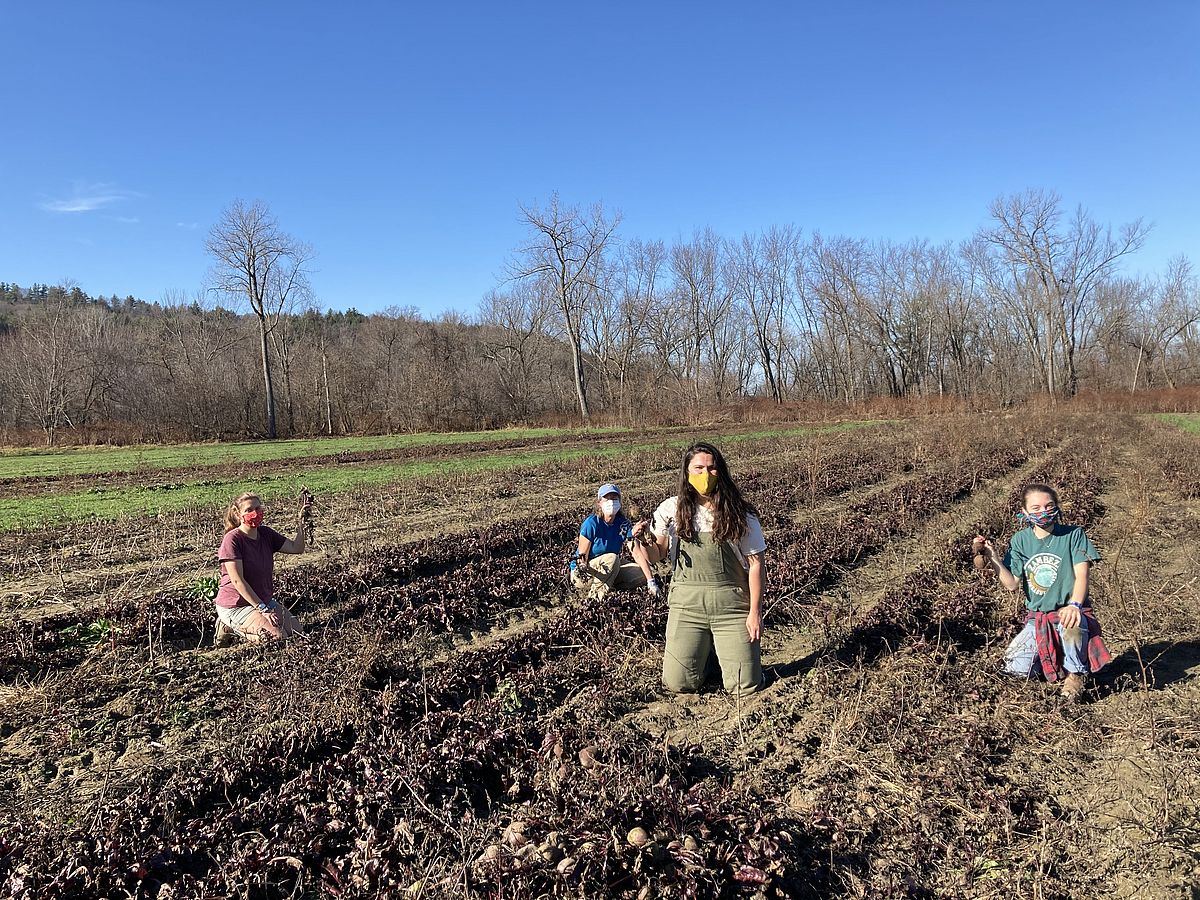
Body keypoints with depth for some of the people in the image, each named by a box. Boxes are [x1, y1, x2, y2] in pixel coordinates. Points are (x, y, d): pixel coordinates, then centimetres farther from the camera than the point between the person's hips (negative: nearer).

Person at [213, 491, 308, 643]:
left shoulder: (266, 534, 3)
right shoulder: (233, 539, -18)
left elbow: (296, 548, -1)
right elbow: (238, 581, -21)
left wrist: (301, 521, -15)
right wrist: (262, 609, -22)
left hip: (264, 600, 8)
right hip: (235, 605, -8)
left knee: (297, 632, 4)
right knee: (278, 636, -23)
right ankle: (231, 626, 0)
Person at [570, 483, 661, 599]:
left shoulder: (623, 522, -7)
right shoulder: (591, 524, -21)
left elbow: (637, 552, -14)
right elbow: (581, 557, -18)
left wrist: (651, 582, -22)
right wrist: (582, 568, -42)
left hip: (610, 571, 5)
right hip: (581, 574, -5)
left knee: (641, 574, -15)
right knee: (612, 558, -32)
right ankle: (597, 591, -18)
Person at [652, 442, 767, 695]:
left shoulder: (740, 514, -2)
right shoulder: (672, 509, 1)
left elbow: (755, 564, 0)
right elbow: (658, 554, 4)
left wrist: (755, 612, -4)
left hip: (732, 605, -1)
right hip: (686, 604, 1)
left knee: (746, 686, -3)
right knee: (678, 684, -3)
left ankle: (721, 649, 28)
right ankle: (701, 653, 28)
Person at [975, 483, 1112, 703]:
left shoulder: (1073, 534, -4)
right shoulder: (1020, 540, 4)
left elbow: (1081, 574, -14)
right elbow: (1012, 584, -1)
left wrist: (1074, 605, -31)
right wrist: (993, 558, -15)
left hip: (1068, 611, -3)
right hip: (1036, 618, 3)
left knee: (1071, 625, -41)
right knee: (1016, 667, -13)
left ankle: (1076, 673, -11)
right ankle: (1055, 661, 20)